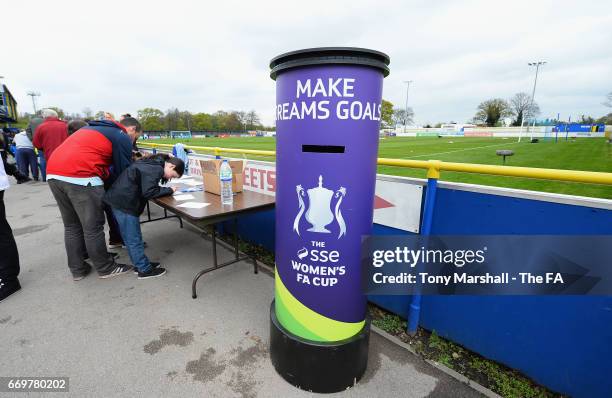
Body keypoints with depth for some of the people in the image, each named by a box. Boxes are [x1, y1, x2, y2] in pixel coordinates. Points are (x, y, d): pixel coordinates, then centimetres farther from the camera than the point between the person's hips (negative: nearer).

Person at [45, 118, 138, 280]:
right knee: (93, 227, 2)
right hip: (79, 176, -9)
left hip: (53, 172, 9)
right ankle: (106, 268, 14)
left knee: (71, 226, 17)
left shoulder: (95, 127, 28)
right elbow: (123, 170, 1)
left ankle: (77, 269, 26)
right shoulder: (123, 138, 2)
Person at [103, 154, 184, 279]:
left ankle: (141, 263, 30)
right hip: (124, 203, -10)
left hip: (118, 199, 10)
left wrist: (166, 190, 4)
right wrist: (169, 190, -10)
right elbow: (149, 192, -21)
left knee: (130, 237, 18)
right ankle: (145, 270, 11)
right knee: (134, 239, 0)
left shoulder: (152, 163, 13)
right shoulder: (156, 169, -16)